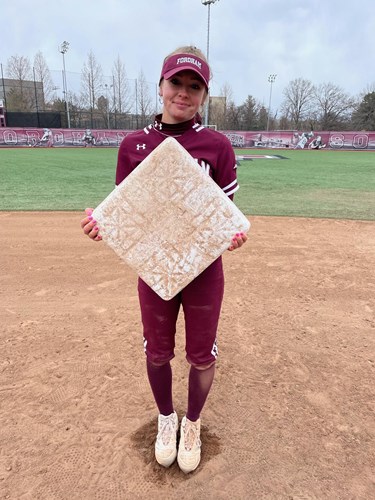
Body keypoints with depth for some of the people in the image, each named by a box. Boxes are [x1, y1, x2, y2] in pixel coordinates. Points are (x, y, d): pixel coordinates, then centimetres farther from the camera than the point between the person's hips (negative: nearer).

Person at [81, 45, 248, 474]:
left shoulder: (217, 145, -6)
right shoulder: (133, 145, -1)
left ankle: (192, 423, 43)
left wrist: (232, 233, -24)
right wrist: (102, 223, -19)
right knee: (157, 353, 17)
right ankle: (165, 418, 47)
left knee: (202, 357, 12)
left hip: (204, 268, -1)